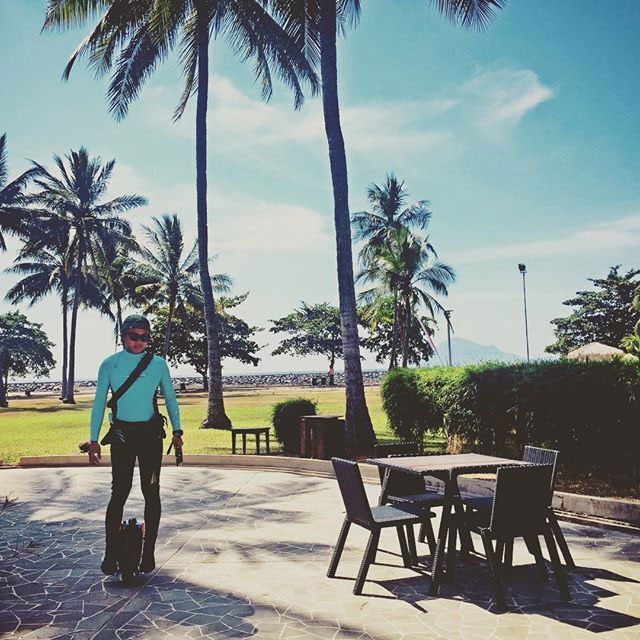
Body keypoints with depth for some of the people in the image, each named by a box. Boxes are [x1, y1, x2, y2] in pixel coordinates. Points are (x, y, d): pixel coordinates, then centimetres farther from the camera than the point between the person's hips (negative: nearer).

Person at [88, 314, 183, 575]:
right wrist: (94, 440, 4)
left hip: (151, 434, 1)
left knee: (151, 492, 4)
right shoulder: (109, 365, 2)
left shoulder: (158, 364, 3)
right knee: (120, 492, -4)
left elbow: (170, 399, 12)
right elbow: (99, 403, 7)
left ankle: (148, 553, 14)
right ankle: (110, 554, 6)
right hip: (122, 434, -1)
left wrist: (176, 430, 3)